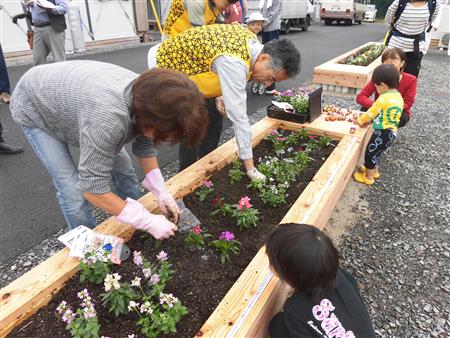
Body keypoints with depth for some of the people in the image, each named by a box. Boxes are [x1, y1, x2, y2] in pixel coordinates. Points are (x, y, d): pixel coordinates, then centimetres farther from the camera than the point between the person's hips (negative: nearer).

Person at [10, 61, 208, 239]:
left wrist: (161, 192, -11)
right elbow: (92, 188, -37)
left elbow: (144, 145, -5)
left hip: (70, 98, 6)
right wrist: (148, 222, -31)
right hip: (34, 107, -6)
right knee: (73, 188, -14)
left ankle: (136, 237, 25)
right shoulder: (108, 118, -46)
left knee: (121, 165, 4)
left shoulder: (148, 97, -22)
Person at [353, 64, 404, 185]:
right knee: (375, 152, 25)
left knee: (369, 153, 7)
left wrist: (361, 120, 7)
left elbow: (371, 112, -10)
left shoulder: (384, 98, -20)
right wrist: (369, 120, 12)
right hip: (392, 132, 9)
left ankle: (369, 177, 19)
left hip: (383, 132, -9)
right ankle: (374, 171, 43)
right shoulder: (399, 96, 8)